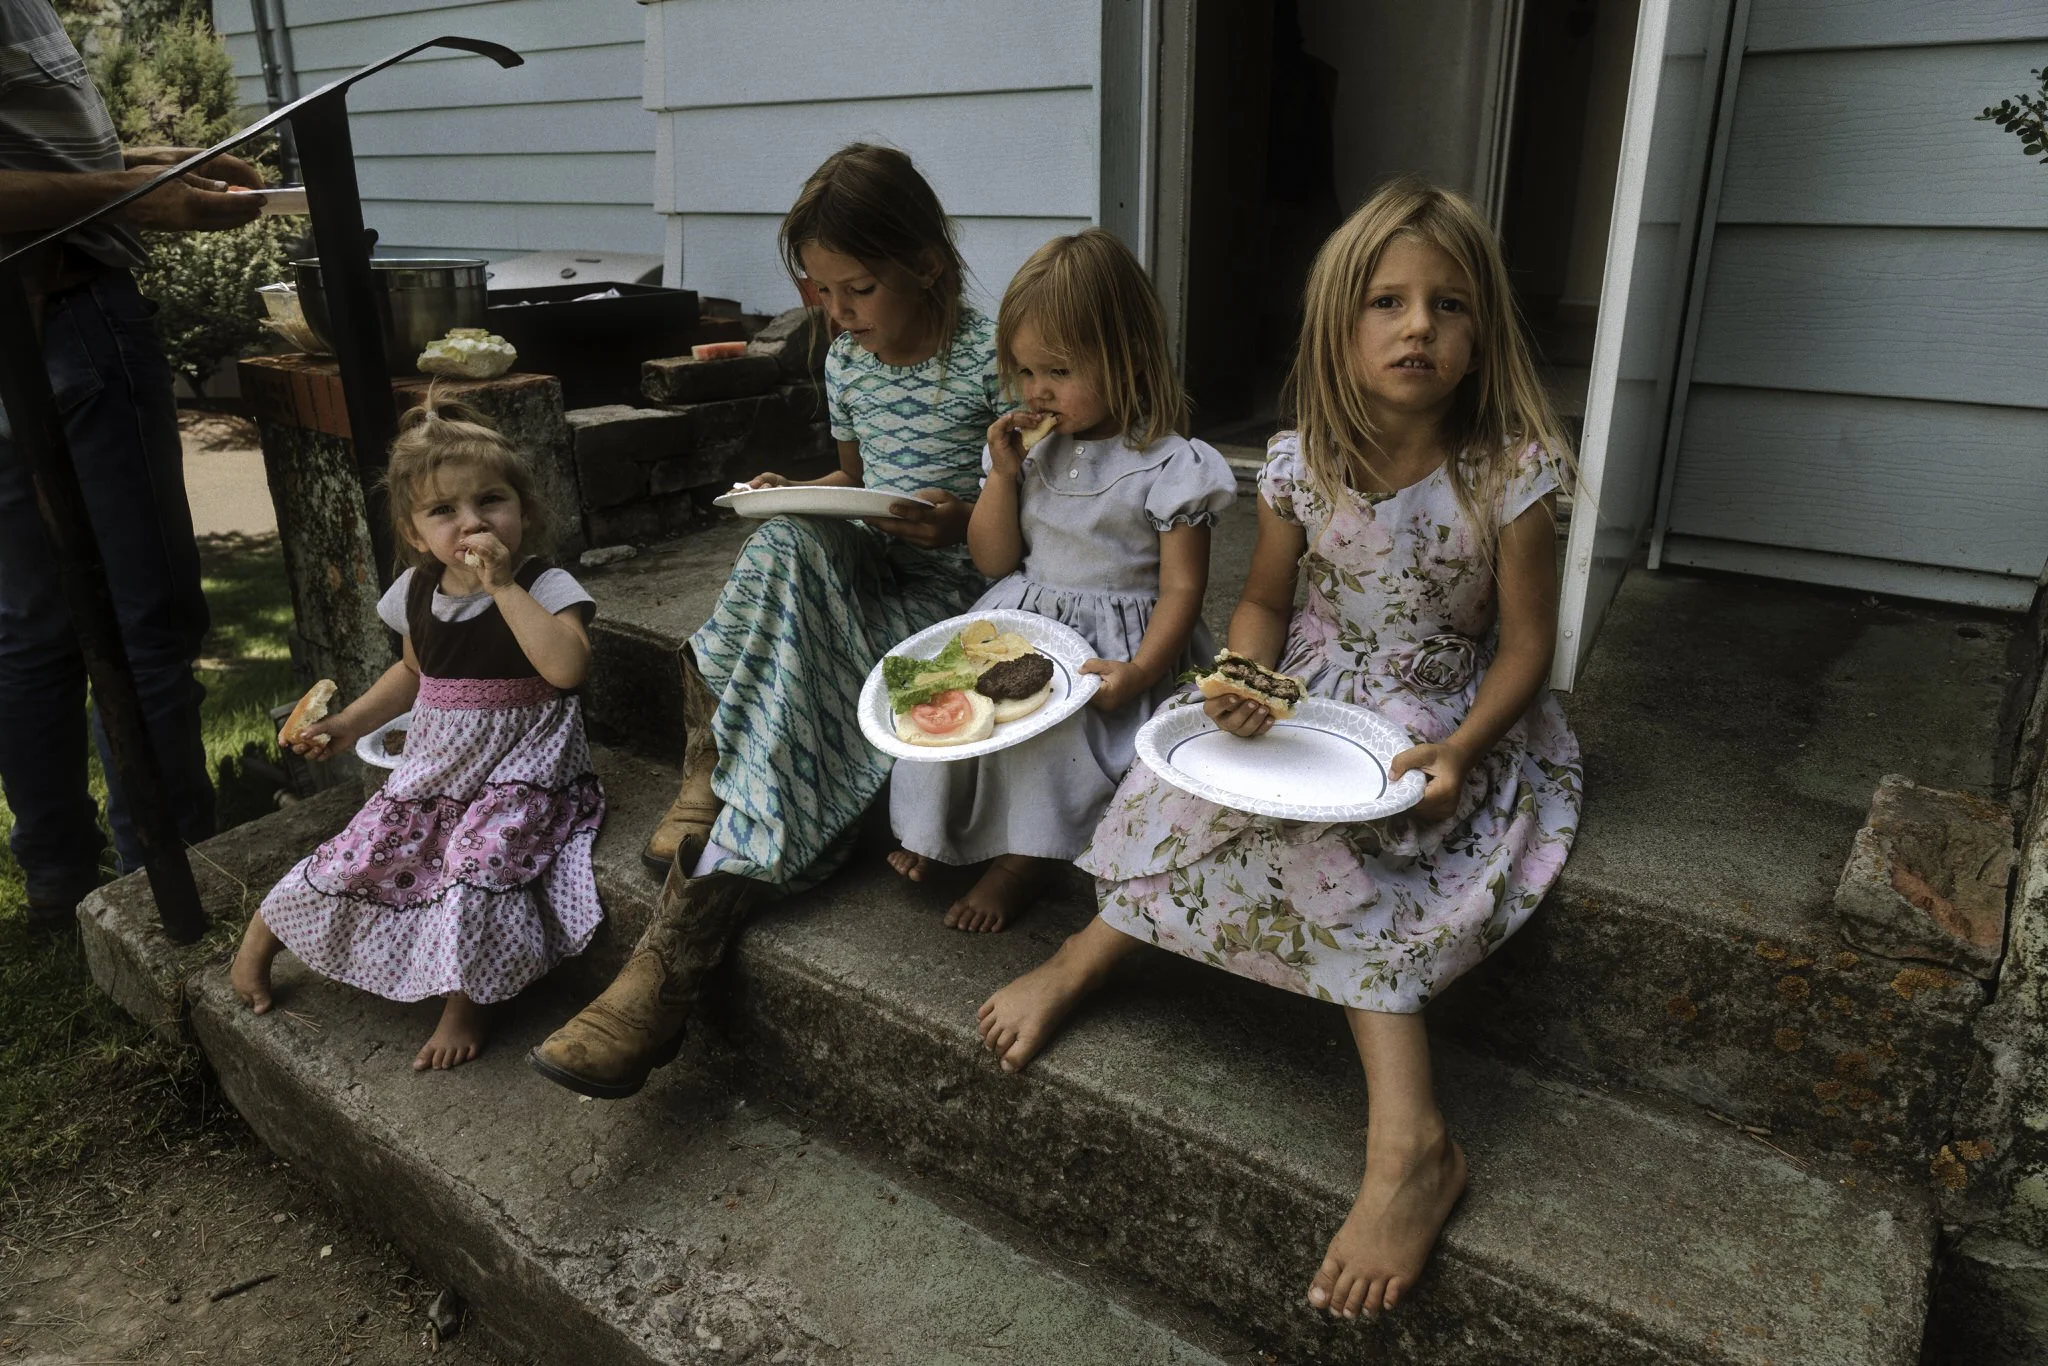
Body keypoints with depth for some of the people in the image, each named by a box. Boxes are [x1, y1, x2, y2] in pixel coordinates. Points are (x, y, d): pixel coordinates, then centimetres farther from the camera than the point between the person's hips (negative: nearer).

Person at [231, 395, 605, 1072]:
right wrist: (346, 723, 14)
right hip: (434, 763, 5)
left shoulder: (545, 585, -13)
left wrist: (503, 586, -32)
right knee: (362, 851, -3)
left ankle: (463, 1004, -9)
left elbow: (567, 666, -34)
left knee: (477, 855, -27)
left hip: (520, 769, -5)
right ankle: (260, 933, 26)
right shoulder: (417, 591, 5)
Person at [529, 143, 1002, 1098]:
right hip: (857, 577, 6)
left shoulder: (989, 359, -7)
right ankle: (719, 785, -24)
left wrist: (965, 521, -22)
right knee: (788, 542, -30)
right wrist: (796, 495, 4)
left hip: (951, 592, -6)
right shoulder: (847, 361, 13)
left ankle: (671, 959, -27)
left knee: (797, 695, -30)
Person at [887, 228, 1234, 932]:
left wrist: (1139, 673, -24)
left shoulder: (1168, 466, -10)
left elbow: (1181, 587, -10)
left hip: (1116, 643, -5)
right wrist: (1002, 473, -6)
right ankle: (931, 829, 3)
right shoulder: (1028, 447, 7)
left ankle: (1019, 861, -9)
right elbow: (993, 561, 8)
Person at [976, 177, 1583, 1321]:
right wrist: (1246, 680, -18)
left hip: (1445, 723, -3)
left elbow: (1524, 649, -10)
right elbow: (1264, 601, 3)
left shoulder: (1509, 478, -16)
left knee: (1325, 832, -29)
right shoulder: (1302, 467, -8)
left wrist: (1459, 751, -27)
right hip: (1314, 692, 4)